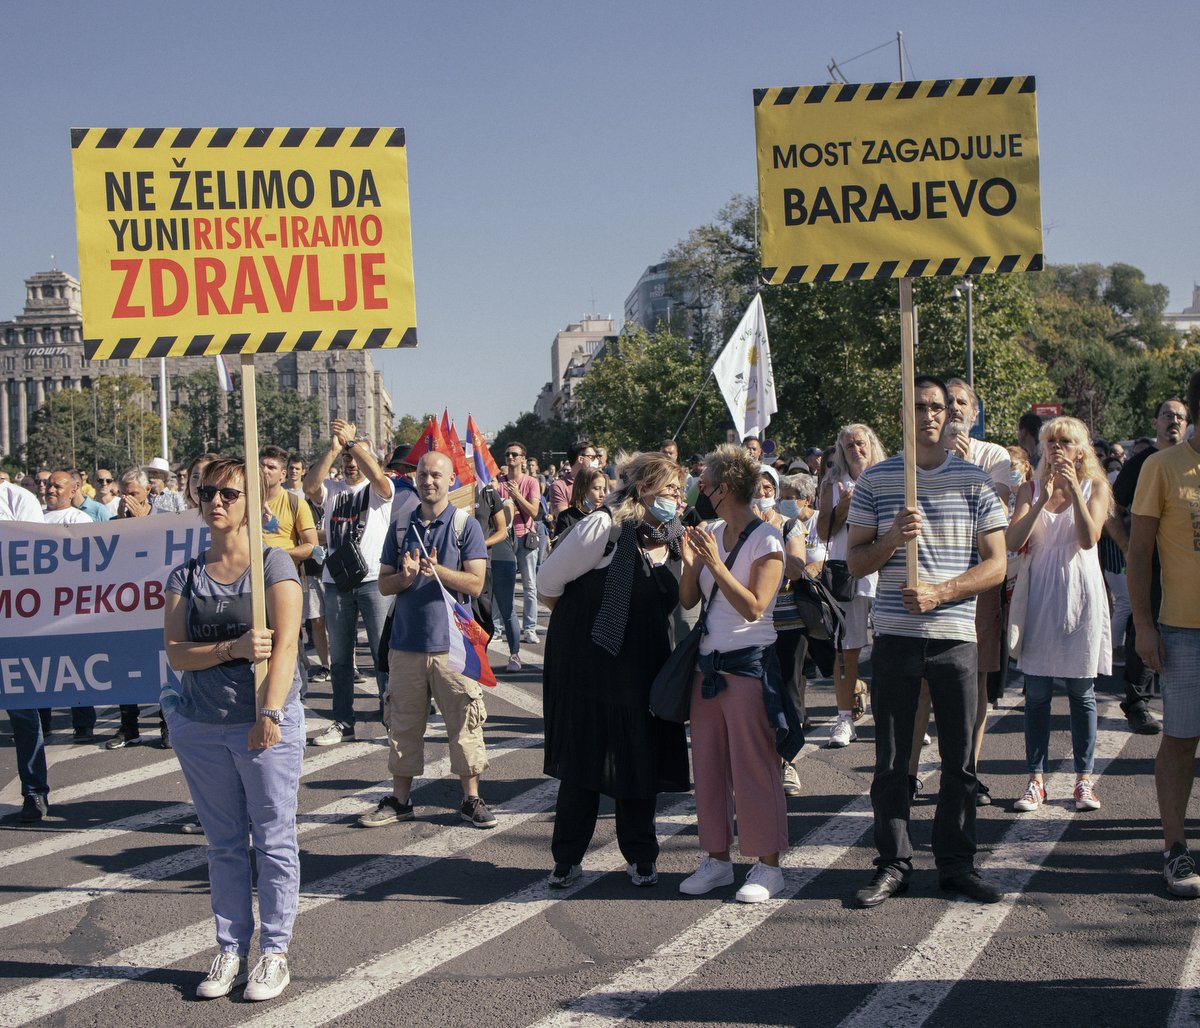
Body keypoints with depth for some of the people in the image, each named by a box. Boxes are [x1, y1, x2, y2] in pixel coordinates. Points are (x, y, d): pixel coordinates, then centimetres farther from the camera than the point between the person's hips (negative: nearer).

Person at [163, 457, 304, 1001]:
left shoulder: (274, 564, -3)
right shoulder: (185, 576, 8)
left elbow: (284, 645, -12)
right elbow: (175, 652, -1)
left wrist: (270, 714, -21)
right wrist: (233, 648, -18)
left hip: (266, 725, -4)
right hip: (200, 727, 4)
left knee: (274, 842, 3)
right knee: (223, 844, 11)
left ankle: (275, 952, 13)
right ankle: (231, 950, 21)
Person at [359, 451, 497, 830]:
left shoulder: (465, 525, -1)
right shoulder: (401, 527, 9)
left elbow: (475, 583, -8)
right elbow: (384, 585, 10)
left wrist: (437, 570, -24)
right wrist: (405, 576, -12)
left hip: (451, 642, -3)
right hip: (406, 642, 3)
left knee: (464, 721, 0)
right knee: (403, 723, 9)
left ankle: (471, 798, 12)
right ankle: (400, 799, 20)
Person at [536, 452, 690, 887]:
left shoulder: (675, 538, 4)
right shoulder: (604, 527, -16)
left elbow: (681, 599, 17)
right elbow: (549, 581, -9)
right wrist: (581, 623, 3)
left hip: (643, 668, 5)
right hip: (588, 667, -5)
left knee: (640, 762, 9)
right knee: (582, 765, 4)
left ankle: (641, 858, 23)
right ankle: (567, 860, 18)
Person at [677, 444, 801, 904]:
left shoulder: (766, 540, -10)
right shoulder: (710, 533, 9)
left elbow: (753, 608, -18)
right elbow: (688, 600, 8)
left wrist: (715, 563, -22)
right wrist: (690, 562, -8)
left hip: (749, 666, -7)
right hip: (708, 663, 7)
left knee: (754, 768, -2)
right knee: (708, 766, 10)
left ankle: (767, 865, 8)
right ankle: (717, 858, 21)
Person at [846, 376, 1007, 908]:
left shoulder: (975, 481, 4)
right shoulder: (875, 480, 5)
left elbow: (995, 564, 1)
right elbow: (855, 561, 6)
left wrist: (939, 593, -13)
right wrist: (892, 539, -14)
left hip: (955, 635, 0)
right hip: (894, 637, 0)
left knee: (960, 760, 5)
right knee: (890, 760, 5)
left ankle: (956, 863, 18)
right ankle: (893, 864, 15)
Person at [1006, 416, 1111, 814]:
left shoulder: (1095, 487, 3)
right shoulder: (1030, 490, 6)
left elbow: (1088, 538, -12)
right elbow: (1012, 541, -8)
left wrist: (1073, 489, -18)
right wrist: (1043, 500, -17)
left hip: (1080, 594, -1)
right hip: (1041, 595, 1)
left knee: (1082, 692, 4)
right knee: (1037, 694, 2)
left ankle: (1084, 780, 12)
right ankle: (1035, 781, 8)